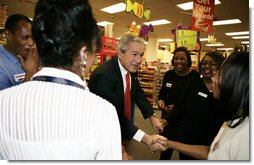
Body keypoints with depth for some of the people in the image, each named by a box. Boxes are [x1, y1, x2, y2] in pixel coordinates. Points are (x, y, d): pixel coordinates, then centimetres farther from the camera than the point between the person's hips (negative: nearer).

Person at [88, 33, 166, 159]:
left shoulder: (131, 68, -7)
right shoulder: (103, 75, -32)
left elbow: (138, 92, 5)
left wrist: (151, 116, -6)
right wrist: (145, 138, -35)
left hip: (120, 126, 7)